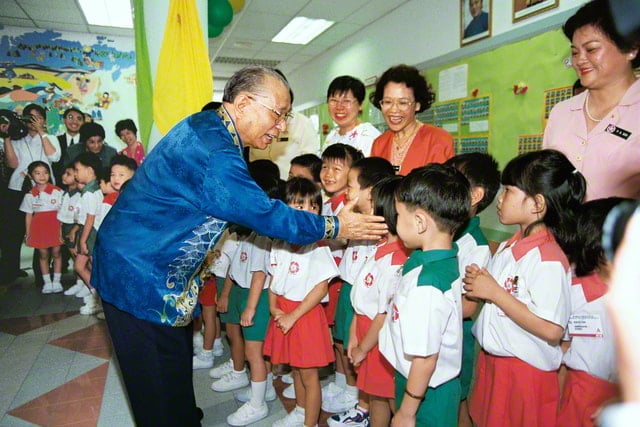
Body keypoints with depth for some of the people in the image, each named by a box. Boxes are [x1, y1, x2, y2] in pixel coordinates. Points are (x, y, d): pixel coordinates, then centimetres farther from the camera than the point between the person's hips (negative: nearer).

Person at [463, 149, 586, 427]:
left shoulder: (549, 260, -22)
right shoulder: (510, 246, 5)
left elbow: (552, 330, -27)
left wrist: (494, 293, -24)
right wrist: (479, 282, -3)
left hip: (526, 371, -8)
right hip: (492, 362, 8)